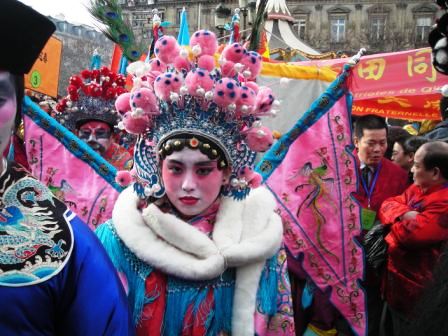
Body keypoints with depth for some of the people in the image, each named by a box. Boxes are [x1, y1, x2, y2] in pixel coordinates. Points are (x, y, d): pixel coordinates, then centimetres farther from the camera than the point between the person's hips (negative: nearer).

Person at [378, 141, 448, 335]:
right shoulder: (418, 188, 5)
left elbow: (409, 234, -32)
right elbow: (388, 205, 1)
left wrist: (400, 220, -9)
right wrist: (404, 213, -21)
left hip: (412, 288, -9)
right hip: (397, 276, 9)